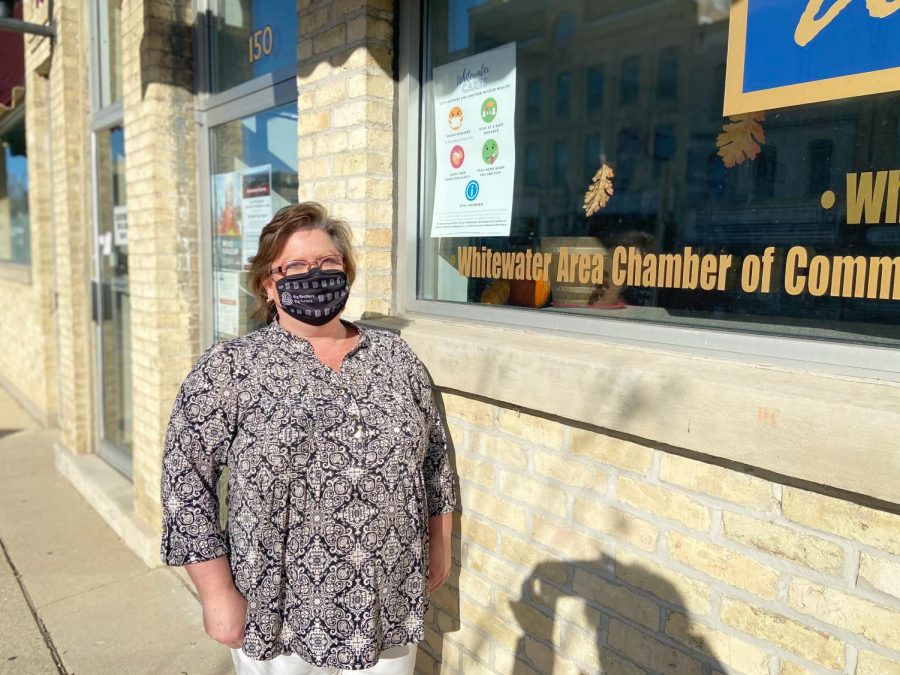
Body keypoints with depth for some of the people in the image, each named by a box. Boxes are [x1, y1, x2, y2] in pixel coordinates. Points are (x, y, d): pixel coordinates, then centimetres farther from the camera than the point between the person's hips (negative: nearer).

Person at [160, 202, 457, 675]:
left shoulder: (396, 357, 1)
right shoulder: (228, 368, -10)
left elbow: (434, 455, 9)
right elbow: (187, 481, -9)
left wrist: (439, 543, 11)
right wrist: (218, 594, -10)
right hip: (278, 618, -2)